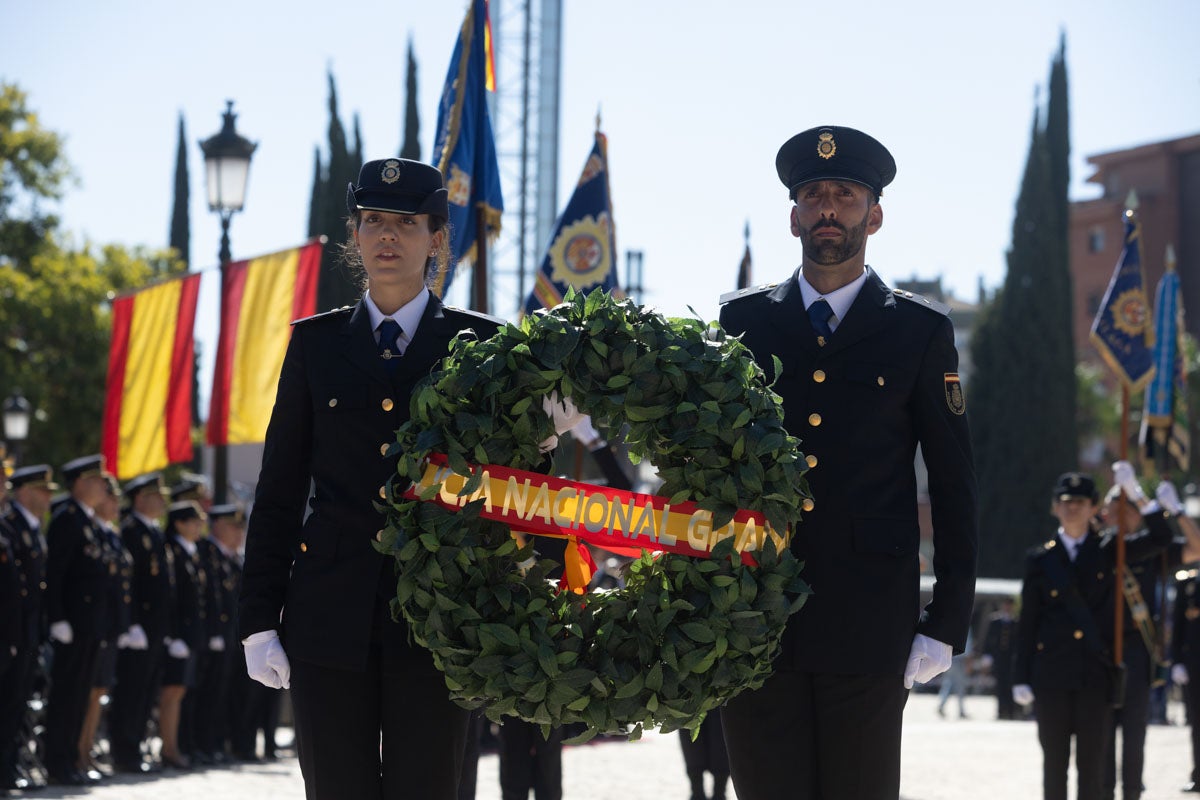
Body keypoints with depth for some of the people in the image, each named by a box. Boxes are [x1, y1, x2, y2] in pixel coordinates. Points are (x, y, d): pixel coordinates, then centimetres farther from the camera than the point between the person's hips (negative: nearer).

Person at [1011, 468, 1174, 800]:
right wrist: (1021, 678, 2)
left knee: (1091, 764, 0)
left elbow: (1160, 538, -1)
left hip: (1096, 674, 0)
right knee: (1054, 762, 3)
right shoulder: (1040, 559, 7)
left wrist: (1136, 494, -12)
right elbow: (1027, 622, 7)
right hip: (1051, 677, 0)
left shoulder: (1107, 551, 9)